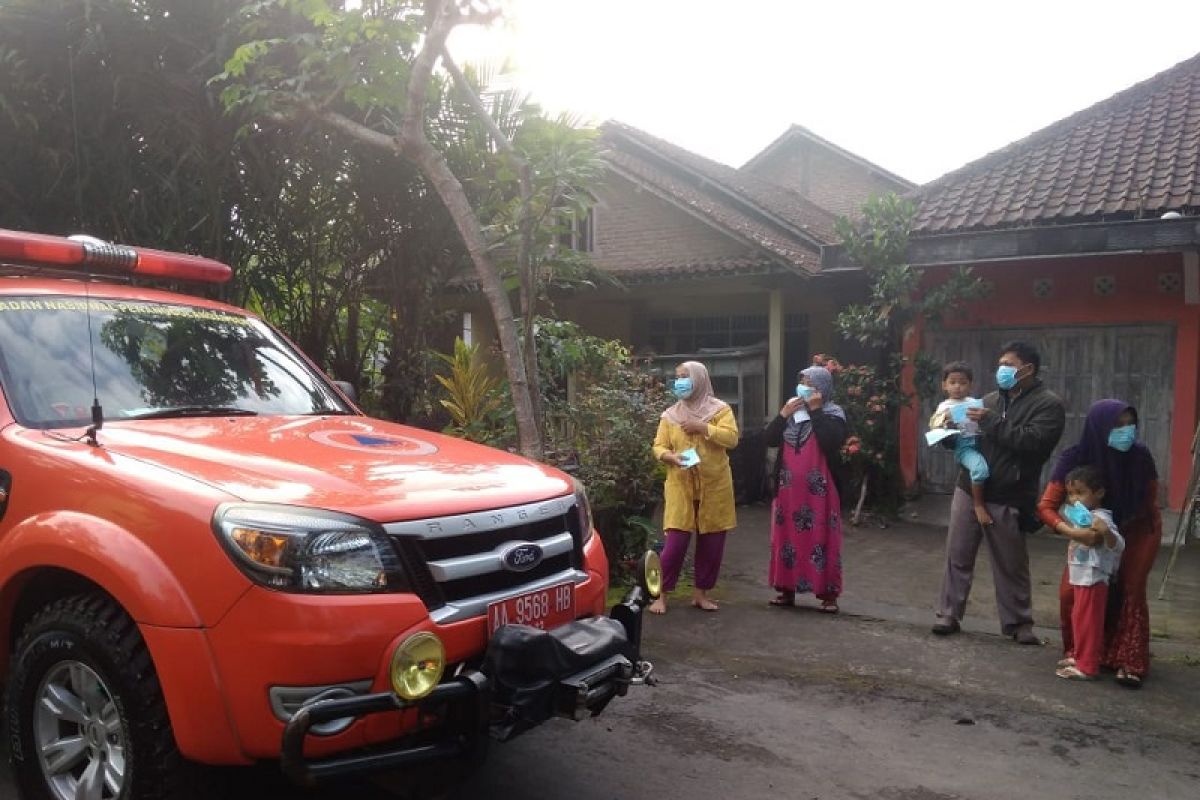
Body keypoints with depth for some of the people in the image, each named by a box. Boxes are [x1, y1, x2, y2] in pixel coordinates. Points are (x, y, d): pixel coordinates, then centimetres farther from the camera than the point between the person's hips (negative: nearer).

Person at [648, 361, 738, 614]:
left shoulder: (720, 409, 1)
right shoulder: (670, 414, 8)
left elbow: (732, 438, -11)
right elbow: (658, 446, 7)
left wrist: (703, 427, -17)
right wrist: (669, 456, -15)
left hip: (714, 486, 0)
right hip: (680, 487, 0)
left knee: (712, 542, 6)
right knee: (676, 541, -6)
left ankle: (701, 593, 20)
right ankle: (662, 594, 4)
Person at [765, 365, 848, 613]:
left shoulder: (834, 414, -2)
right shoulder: (791, 410, 11)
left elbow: (831, 441, -21)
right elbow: (769, 439, 3)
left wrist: (815, 411, -17)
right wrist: (784, 413, -8)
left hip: (819, 489, -4)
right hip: (789, 488, 5)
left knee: (822, 538, -3)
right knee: (788, 536, 7)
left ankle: (828, 594, 3)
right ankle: (787, 589, 17)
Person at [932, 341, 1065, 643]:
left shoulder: (1048, 404, -5)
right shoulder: (991, 399, 14)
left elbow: (1032, 442, -21)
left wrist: (991, 422, -22)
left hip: (1007, 499, -5)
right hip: (969, 490, 5)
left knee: (1011, 565, 7)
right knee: (957, 556, 8)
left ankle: (1019, 623, 21)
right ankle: (948, 614, 17)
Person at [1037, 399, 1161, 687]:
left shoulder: (1140, 456, -25)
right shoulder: (1075, 459, -27)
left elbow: (1150, 500, -6)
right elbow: (1046, 507, -28)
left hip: (1137, 530, 0)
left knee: (1131, 592, -12)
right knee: (1071, 593, -8)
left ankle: (1129, 662, 0)